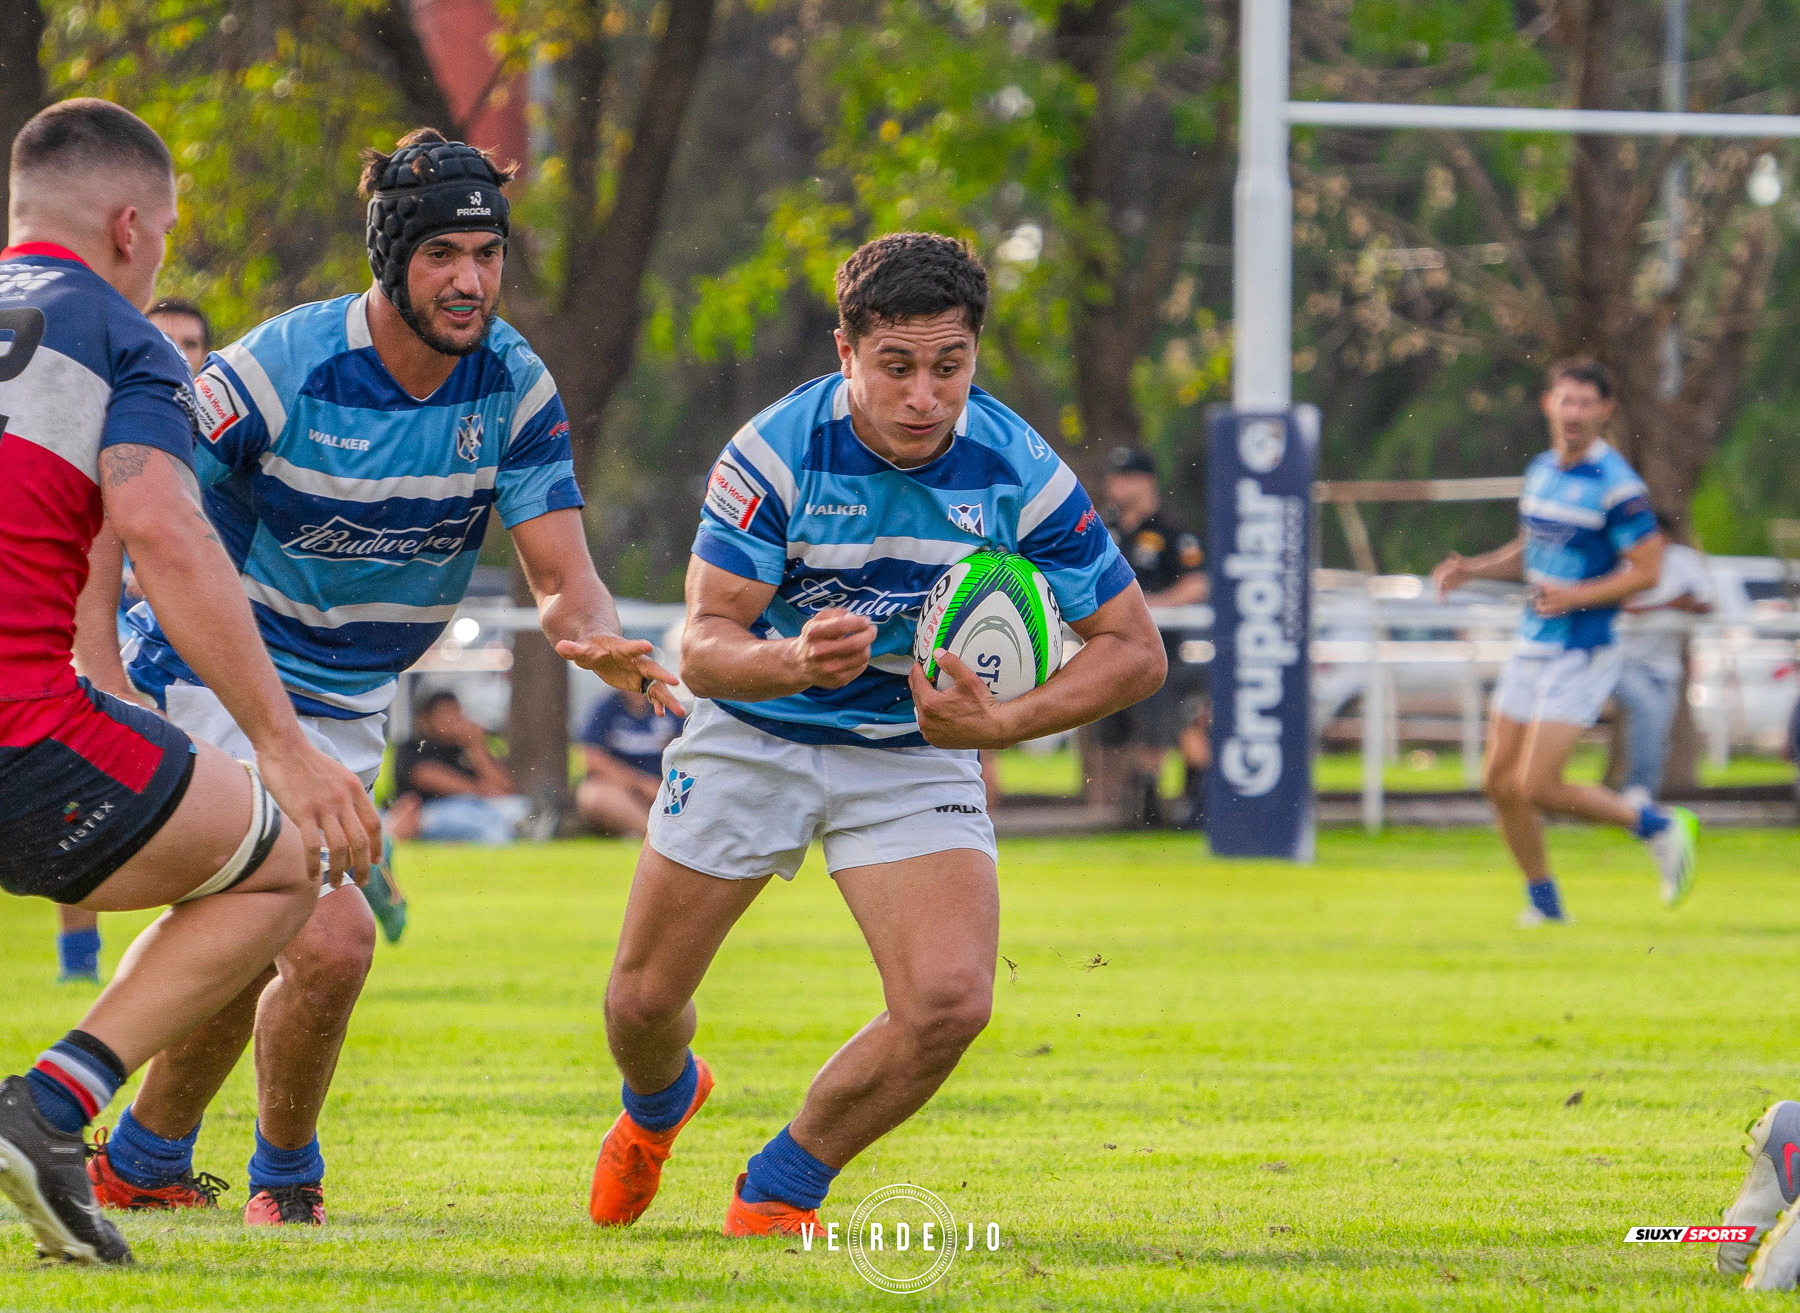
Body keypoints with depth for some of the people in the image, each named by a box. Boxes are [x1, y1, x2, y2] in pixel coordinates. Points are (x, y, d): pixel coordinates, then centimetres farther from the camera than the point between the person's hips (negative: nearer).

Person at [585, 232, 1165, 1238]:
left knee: (949, 1001, -21)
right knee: (644, 1001, 6)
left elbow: (1134, 649, -12)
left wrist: (1001, 723, -27)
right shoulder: (776, 453, -23)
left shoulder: (1021, 474, -20)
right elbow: (704, 645, -23)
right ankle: (661, 1104, 46)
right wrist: (796, 662, -45)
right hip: (756, 734, 0)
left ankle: (780, 1192, 4)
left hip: (920, 751, 0)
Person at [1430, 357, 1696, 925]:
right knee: (1500, 783, 6)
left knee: (1536, 787, -13)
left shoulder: (1617, 485, -15)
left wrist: (1577, 595, -24)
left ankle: (1659, 826, 5)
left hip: (1581, 657, -8)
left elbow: (1647, 570, -15)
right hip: (1531, 647, 8)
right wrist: (1472, 568, 6)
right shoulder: (1540, 471, 9)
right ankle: (1543, 901, 21)